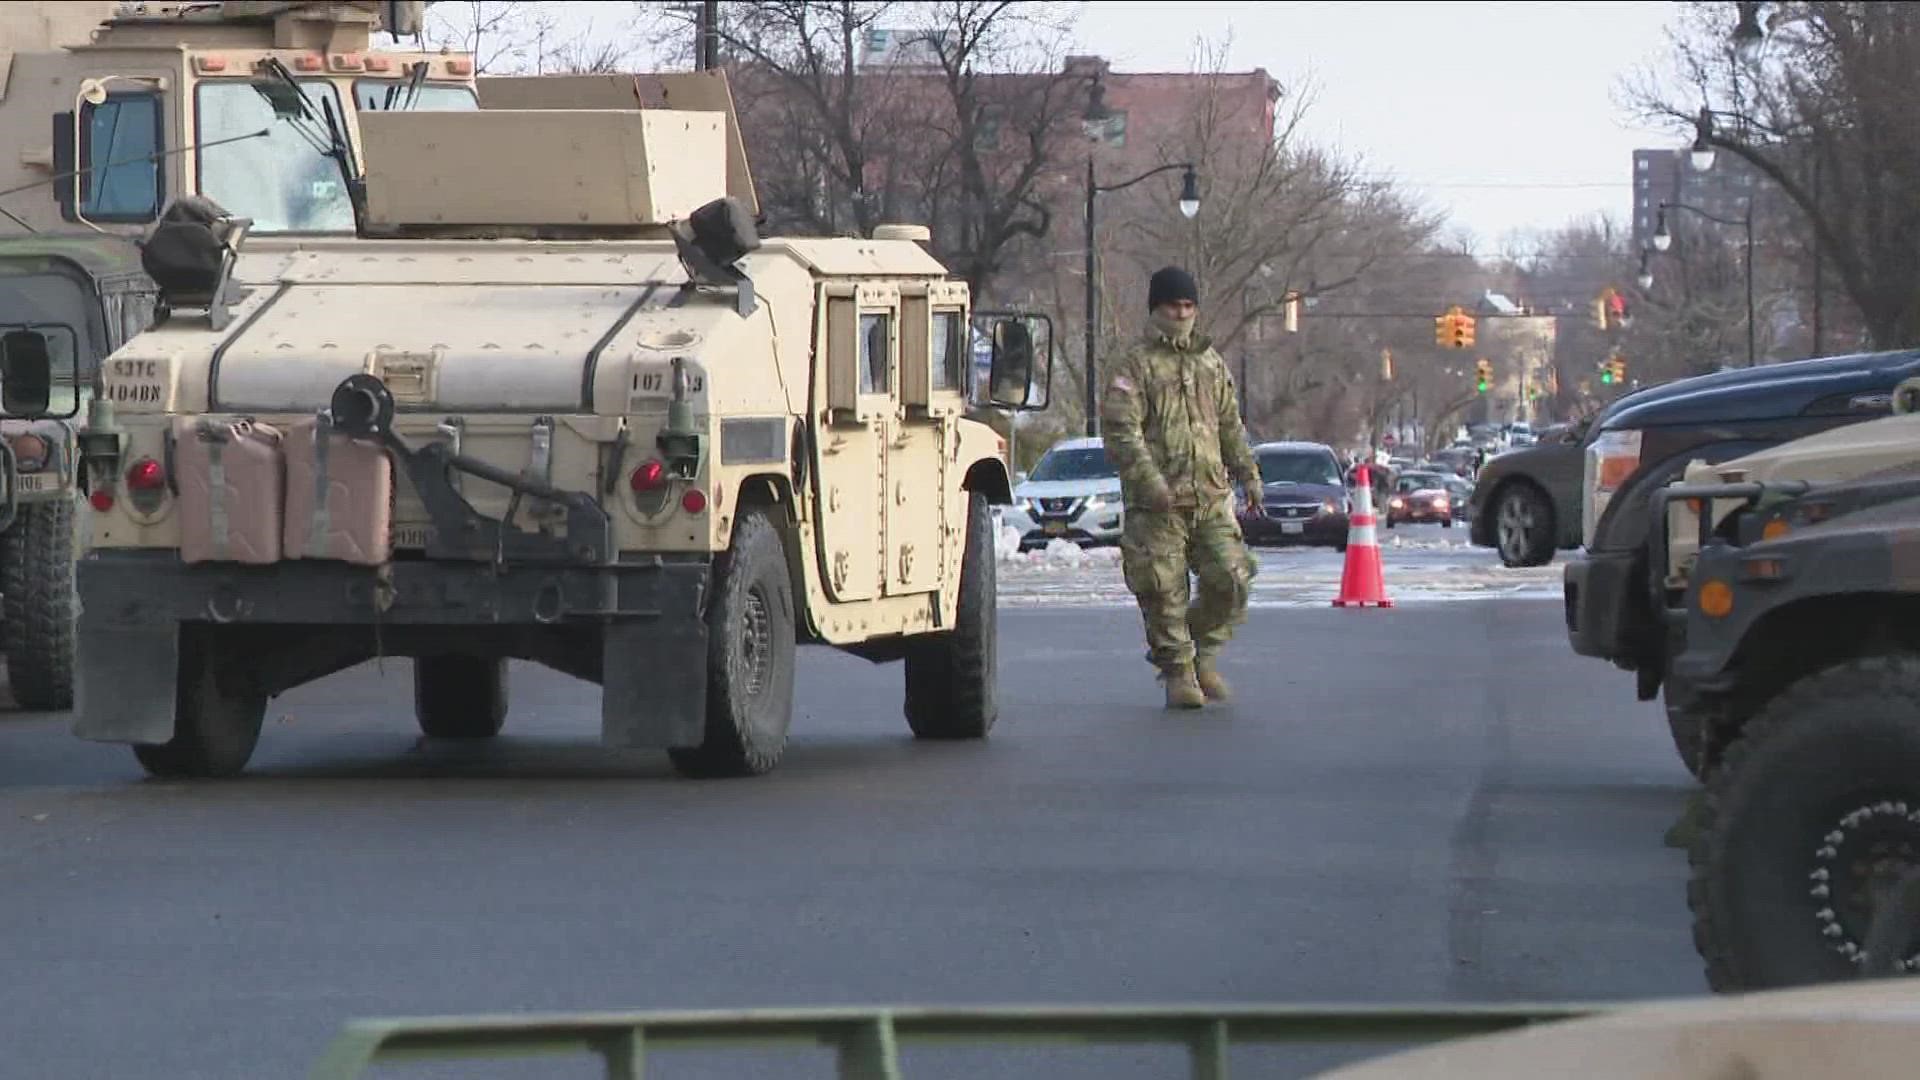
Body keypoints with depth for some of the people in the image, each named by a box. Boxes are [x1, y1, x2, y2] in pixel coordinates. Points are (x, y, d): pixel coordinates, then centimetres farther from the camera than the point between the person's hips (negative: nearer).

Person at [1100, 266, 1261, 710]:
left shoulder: (1211, 363, 18)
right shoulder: (1135, 366, -1)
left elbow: (1231, 426, 26)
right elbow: (1121, 430, -10)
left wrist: (1248, 474, 20)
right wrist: (1148, 478, -21)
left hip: (1211, 497, 5)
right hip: (1158, 504, -5)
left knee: (1230, 579, -4)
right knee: (1164, 592, -4)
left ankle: (1204, 654, 16)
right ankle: (1178, 673, 7)